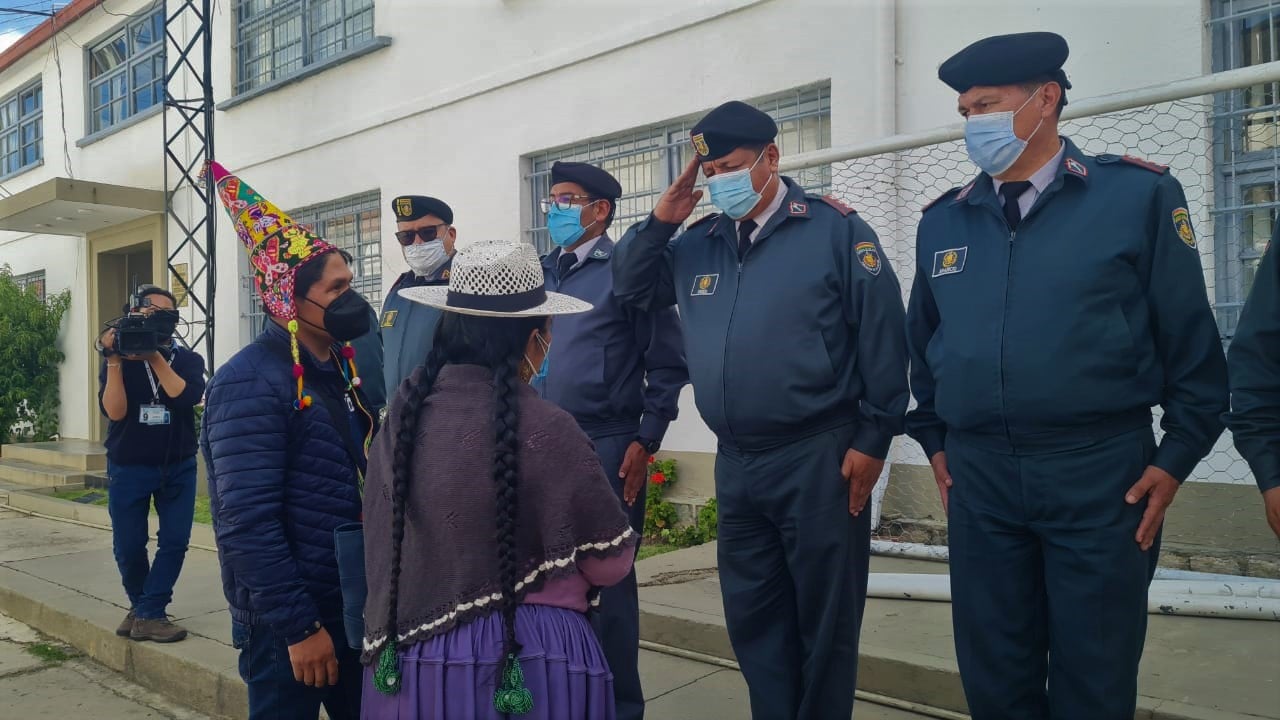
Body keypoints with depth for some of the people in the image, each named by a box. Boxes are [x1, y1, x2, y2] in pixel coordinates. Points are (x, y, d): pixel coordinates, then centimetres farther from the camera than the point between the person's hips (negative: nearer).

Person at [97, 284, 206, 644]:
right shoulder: (119, 361, -1)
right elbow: (114, 411, -15)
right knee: (128, 546, 3)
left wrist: (155, 357, -23)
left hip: (178, 467, 1)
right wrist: (114, 360, -21)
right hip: (129, 467, 0)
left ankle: (148, 614, 4)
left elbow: (187, 397, -20)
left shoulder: (188, 359, -1)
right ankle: (141, 606, 27)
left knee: (175, 541, -5)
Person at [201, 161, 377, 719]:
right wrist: (298, 627, -21)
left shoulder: (343, 368, 7)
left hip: (355, 609, 8)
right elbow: (247, 524, -23)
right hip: (289, 623, -8)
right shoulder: (250, 383, -18)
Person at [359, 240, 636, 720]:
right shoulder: (544, 430, -20)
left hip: (408, 660, 5)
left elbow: (385, 544, 6)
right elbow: (612, 562, -10)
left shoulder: (401, 418, -4)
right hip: (525, 666, -4)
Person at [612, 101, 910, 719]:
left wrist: (872, 439, -9)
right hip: (736, 463, 6)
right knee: (752, 616, 16)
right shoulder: (700, 244, 10)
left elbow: (881, 337, -8)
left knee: (824, 618, 8)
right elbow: (631, 289, 19)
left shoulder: (833, 228, -6)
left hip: (819, 458, -5)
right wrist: (659, 223, 3)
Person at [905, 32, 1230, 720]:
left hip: (1101, 473, -3)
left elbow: (1192, 339, -2)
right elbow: (922, 342, 16)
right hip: (978, 477, 3)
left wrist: (1176, 455, -4)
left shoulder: (1138, 194, -3)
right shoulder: (942, 221, 7)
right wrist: (934, 440, 13)